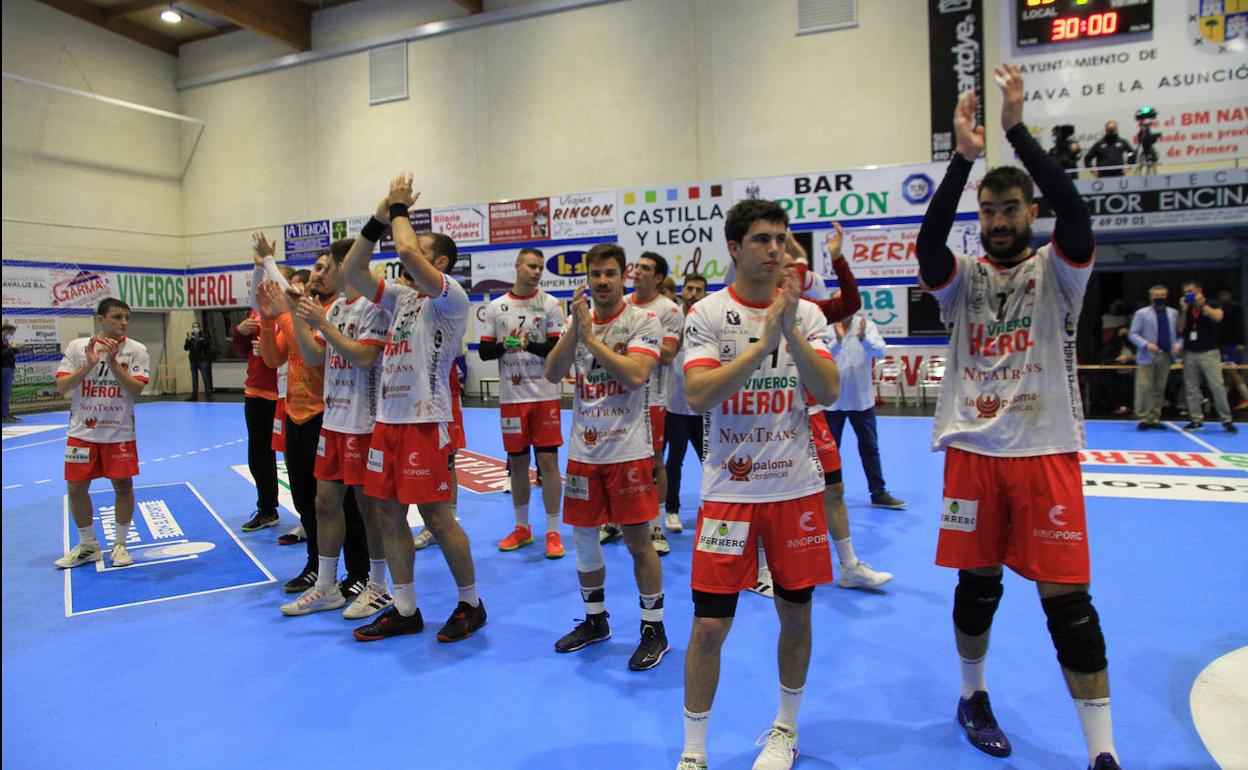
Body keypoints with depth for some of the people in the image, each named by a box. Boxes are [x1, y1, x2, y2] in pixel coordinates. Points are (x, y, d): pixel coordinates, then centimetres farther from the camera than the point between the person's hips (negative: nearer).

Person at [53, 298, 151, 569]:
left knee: (123, 486, 2)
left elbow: (136, 389, -14)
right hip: (82, 432, 2)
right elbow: (61, 387, -6)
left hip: (119, 433, -2)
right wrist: (89, 365, -18)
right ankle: (88, 546, 22)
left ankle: (119, 544, 18)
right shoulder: (78, 346, 0)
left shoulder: (136, 350, -4)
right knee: (77, 488, 6)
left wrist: (113, 362, -22)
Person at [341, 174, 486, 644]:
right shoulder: (402, 298, 16)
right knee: (389, 513, 10)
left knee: (436, 516, -3)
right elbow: (351, 273, 12)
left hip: (425, 422, -8)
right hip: (388, 419, 8)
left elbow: (407, 251, -21)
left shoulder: (451, 297, -7)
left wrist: (400, 207, -4)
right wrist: (379, 218, 6)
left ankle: (470, 604, 14)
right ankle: (405, 610, 22)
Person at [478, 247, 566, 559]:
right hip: (511, 396, 2)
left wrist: (530, 344, -21)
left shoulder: (550, 304, 1)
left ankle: (553, 532, 7)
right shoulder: (496, 307, 6)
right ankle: (522, 528, 25)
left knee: (548, 461, -2)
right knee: (517, 462, 10)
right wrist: (505, 346, -14)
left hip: (545, 395, -2)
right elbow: (484, 351, 6)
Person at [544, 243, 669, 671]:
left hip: (628, 451, -5)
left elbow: (636, 375, -22)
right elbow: (552, 375, -4)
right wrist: (575, 326, -15)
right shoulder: (576, 321, 8)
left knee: (638, 540, 0)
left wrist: (590, 336, -19)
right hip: (583, 450, 5)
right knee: (583, 536, 12)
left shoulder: (643, 321, -6)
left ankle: (654, 629, 16)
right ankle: (595, 621, 31)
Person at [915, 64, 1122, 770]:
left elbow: (1076, 214, -19)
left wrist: (1018, 130, -22)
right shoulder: (963, 278, 5)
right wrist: (964, 156, -23)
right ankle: (974, 696, 34)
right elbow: (928, 244, -16)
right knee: (978, 585, 12)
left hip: (1046, 451, -1)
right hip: (974, 450, 2)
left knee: (1068, 599, -2)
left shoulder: (1056, 272, 1)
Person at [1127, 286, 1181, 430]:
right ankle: (1143, 418, -1)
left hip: (1166, 356, 4)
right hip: (1147, 356, -4)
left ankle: (1154, 418, 14)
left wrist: (1179, 345, -8)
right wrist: (1146, 344, -18)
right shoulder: (1141, 314, 1)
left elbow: (1179, 333, 13)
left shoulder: (1173, 314, 13)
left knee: (1159, 389, 7)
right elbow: (1132, 334, -3)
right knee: (1144, 387, -9)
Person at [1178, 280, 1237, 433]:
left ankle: (1227, 420, -1)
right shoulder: (1185, 308, 11)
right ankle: (1196, 420, 7)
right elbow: (1180, 329, 2)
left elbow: (1218, 317, -19)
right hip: (1190, 353, 4)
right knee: (1191, 389, 2)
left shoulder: (1212, 304, 1)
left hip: (1209, 353, -4)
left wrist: (1202, 304, -17)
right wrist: (1184, 310, -7)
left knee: (1217, 387, -8)